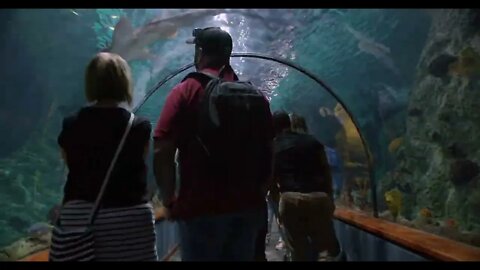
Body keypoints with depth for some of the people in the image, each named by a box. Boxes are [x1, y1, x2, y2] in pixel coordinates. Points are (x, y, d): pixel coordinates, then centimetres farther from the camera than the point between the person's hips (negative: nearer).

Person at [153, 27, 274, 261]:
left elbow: (162, 152, -13)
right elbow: (268, 153, 9)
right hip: (248, 208, 4)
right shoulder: (255, 95, 5)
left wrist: (169, 200, -1)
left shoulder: (186, 92, -6)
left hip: (200, 208, -4)